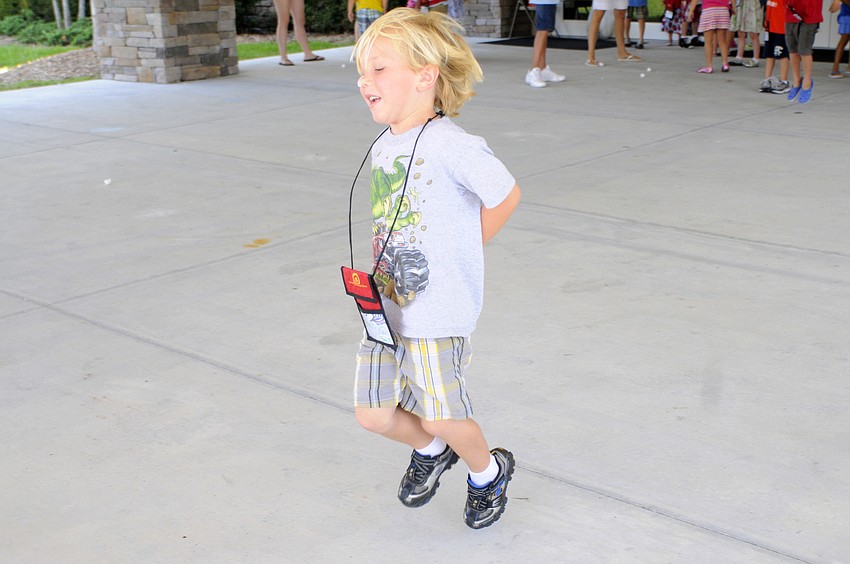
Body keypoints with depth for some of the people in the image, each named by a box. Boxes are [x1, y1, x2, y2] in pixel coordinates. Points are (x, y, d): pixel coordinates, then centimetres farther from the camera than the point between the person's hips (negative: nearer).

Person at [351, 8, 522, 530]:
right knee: (374, 414, 10)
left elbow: (505, 195, -16)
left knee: (442, 417, 4)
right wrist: (377, 273, 11)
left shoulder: (448, 143, -18)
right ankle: (430, 450, 41)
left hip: (437, 311, -7)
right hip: (385, 306, 7)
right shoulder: (384, 146, 8)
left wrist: (463, 252, -6)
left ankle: (489, 472, 35)